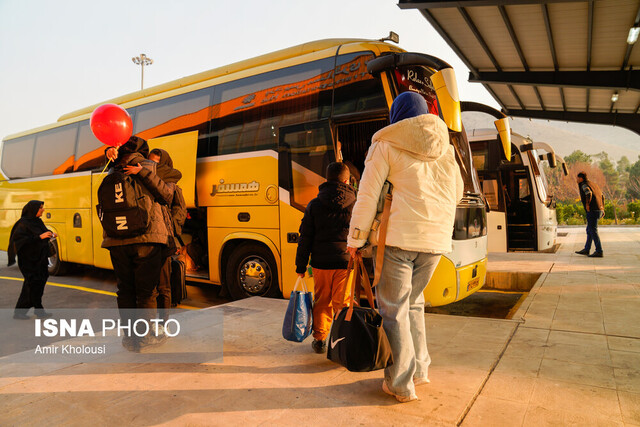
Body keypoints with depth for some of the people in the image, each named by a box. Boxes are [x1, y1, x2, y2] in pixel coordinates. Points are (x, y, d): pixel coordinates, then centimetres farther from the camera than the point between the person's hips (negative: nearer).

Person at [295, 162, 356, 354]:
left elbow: (305, 238, 2)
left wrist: (301, 265, 7)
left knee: (321, 302, 14)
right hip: (345, 261, -1)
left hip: (321, 262, 1)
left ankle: (319, 340, 21)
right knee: (343, 303, 8)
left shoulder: (314, 205, 2)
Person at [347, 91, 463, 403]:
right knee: (413, 301, 22)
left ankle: (401, 383, 12)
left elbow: (368, 195, -5)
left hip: (399, 236, -5)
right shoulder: (444, 147, 16)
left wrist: (356, 239, 1)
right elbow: (456, 193, 23)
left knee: (393, 307, 6)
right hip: (436, 239, 5)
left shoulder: (386, 144, 1)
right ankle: (419, 369, 28)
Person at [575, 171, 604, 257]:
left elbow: (589, 193, -25)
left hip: (592, 211, -9)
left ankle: (599, 252, -5)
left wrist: (587, 204, -16)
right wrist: (602, 209, 18)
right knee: (589, 230, 17)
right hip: (599, 210, 9)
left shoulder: (584, 185, -5)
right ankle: (586, 249, 24)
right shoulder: (593, 184, 20)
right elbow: (602, 197, 19)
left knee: (593, 231, -5)